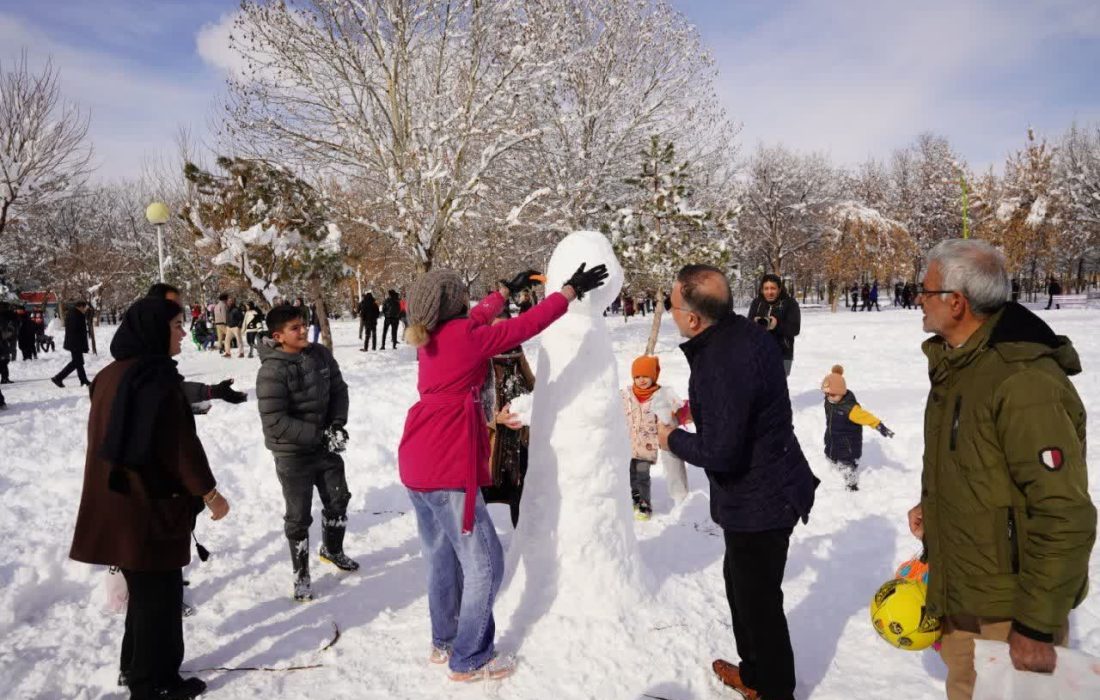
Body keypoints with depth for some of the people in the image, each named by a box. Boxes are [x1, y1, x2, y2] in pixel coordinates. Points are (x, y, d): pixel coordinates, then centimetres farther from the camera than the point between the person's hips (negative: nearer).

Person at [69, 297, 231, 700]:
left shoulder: (111, 375, 9)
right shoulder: (156, 377, -19)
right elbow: (180, 442, -21)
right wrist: (209, 492, -12)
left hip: (117, 499, 9)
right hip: (152, 503, -9)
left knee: (144, 587, 22)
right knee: (160, 592, 4)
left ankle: (136, 666, 35)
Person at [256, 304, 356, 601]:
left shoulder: (321, 354, -5)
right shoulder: (272, 371, -23)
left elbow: (339, 390, 5)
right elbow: (274, 420, -25)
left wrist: (337, 424, -11)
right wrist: (318, 435, -25)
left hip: (325, 444, 6)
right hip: (292, 454, -6)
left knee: (338, 499, 20)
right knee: (299, 516, 6)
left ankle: (332, 550, 47)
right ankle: (301, 574, 26)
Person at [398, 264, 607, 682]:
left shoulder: (430, 338, 8)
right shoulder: (465, 337, -15)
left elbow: (476, 318, 26)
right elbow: (526, 326, -11)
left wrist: (508, 290, 37)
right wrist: (571, 290, -1)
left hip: (417, 462, 9)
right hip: (447, 467, -9)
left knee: (442, 558, 20)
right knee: (483, 564, 3)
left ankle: (444, 643, 34)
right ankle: (469, 661, 12)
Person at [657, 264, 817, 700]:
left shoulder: (723, 363, -32)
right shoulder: (741, 331, -1)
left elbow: (718, 451, -30)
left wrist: (672, 439, -13)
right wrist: (698, 406, 7)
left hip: (759, 501, -11)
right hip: (768, 488, 11)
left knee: (758, 600, 8)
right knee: (740, 582, 26)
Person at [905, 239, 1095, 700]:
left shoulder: (1024, 382, -26)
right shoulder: (955, 365, 5)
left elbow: (1064, 517, -26)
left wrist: (1037, 626, -22)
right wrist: (931, 506, 6)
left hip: (1009, 615, -9)